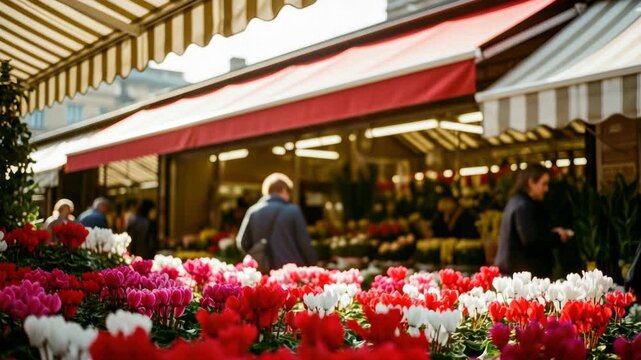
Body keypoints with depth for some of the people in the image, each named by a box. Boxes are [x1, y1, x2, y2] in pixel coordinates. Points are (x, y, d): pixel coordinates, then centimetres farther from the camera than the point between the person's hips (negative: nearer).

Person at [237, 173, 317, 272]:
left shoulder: (253, 211, 3)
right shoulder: (293, 211, -6)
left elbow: (242, 243, 6)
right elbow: (305, 243, -5)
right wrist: (313, 266, 6)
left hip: (263, 271, 3)